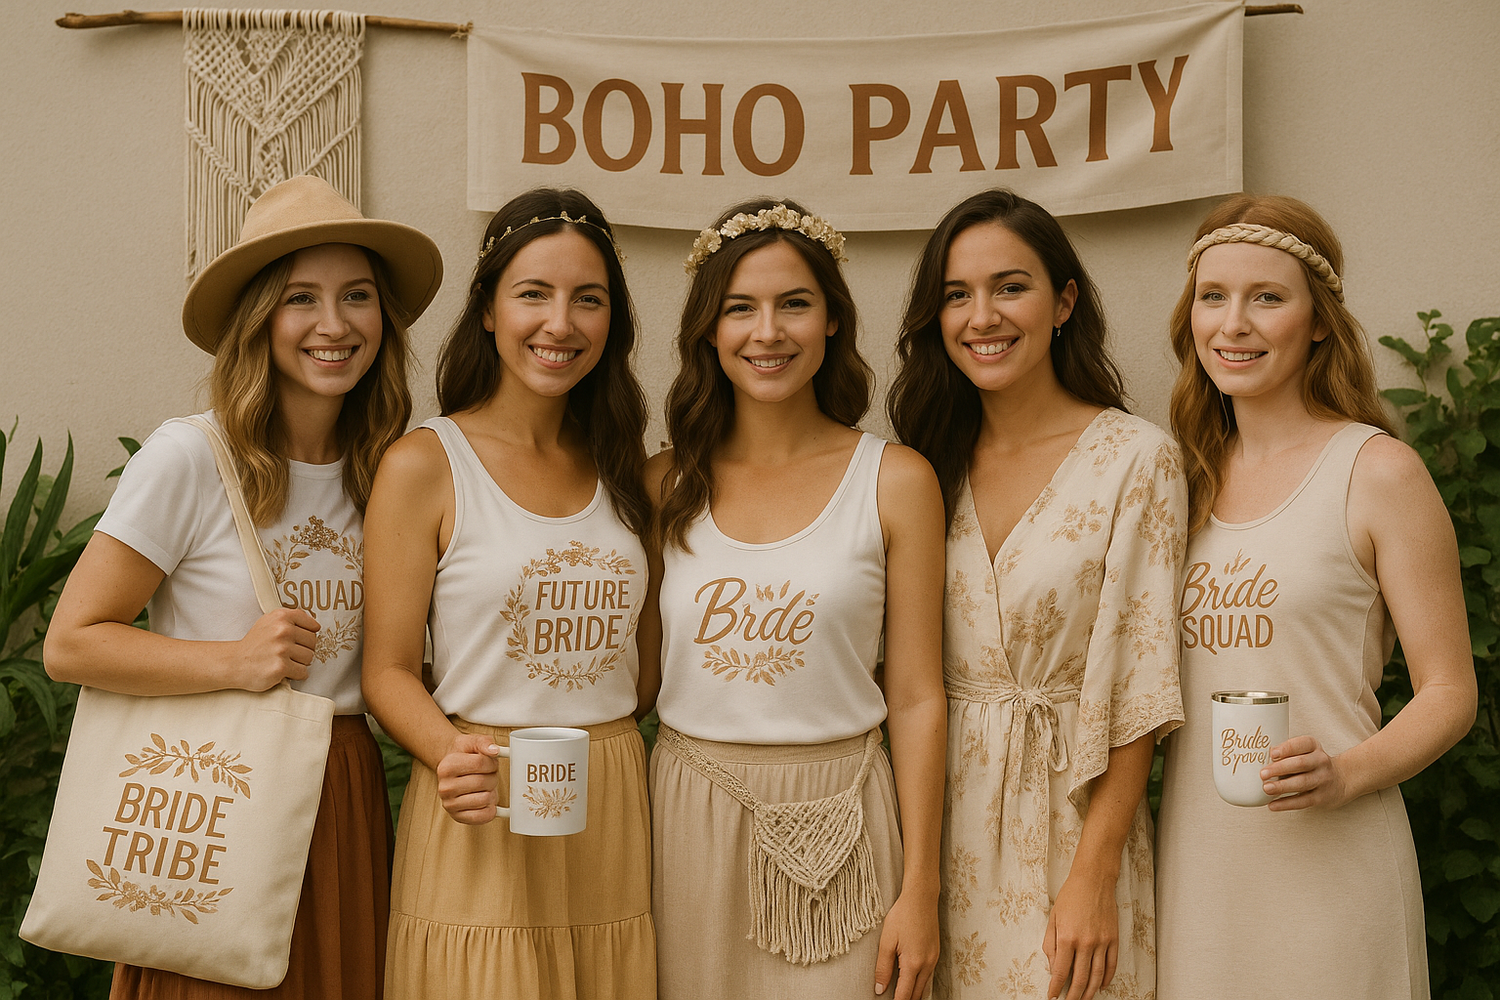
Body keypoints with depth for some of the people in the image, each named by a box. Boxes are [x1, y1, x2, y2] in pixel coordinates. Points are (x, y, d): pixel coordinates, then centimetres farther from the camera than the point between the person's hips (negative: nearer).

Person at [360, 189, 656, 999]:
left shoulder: (619, 469, 11)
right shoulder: (425, 465, -4)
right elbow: (388, 668, -7)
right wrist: (452, 752, -24)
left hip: (612, 810, 5)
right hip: (485, 817, -4)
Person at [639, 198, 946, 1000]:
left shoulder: (894, 482, -3)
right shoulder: (667, 484, 4)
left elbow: (916, 696, -4)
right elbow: (636, 675, 10)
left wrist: (919, 890, -6)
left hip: (835, 827, -2)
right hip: (690, 824, 2)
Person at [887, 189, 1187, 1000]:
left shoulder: (1134, 459, -8)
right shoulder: (929, 465, 5)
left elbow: (1138, 681, -11)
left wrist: (1093, 873, -15)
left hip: (1072, 810, -4)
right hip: (942, 824, 4)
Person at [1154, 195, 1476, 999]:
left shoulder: (1378, 472, -6)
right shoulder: (1193, 477, 10)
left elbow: (1449, 691, -6)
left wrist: (1349, 772, -21)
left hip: (1325, 859, -5)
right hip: (1193, 857, 5)